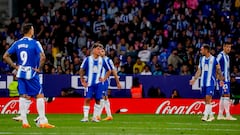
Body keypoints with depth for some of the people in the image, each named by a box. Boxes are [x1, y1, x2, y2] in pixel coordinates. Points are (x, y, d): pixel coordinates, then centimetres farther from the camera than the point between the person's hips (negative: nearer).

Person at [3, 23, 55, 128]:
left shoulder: (17, 43, 5)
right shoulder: (35, 43, -10)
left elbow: (5, 56, 6)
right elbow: (42, 57, -22)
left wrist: (15, 66, 8)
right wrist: (39, 68, -9)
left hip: (20, 73, 5)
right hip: (31, 74, -5)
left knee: (23, 96, 9)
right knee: (39, 96, 0)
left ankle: (24, 122, 6)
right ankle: (43, 122, -4)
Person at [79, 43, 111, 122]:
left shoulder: (102, 60, 4)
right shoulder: (88, 59, -3)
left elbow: (109, 71, 15)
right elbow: (81, 70, 3)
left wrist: (104, 79, 5)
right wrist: (82, 81, -1)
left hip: (98, 83, 2)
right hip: (89, 83, -2)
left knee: (98, 100, 3)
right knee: (87, 99, -8)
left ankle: (95, 117, 11)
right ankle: (85, 117, -5)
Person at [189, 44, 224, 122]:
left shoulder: (213, 59, -6)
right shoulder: (202, 59, 10)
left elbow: (218, 71, 0)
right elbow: (199, 71, 15)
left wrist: (221, 79, -4)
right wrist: (194, 79, 9)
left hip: (210, 82, -6)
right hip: (203, 82, 6)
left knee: (208, 98, -12)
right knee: (206, 100, 8)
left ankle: (205, 116, -16)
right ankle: (211, 115, 16)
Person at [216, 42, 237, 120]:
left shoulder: (227, 57, 17)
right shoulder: (220, 55, -12)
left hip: (227, 79, 10)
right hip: (223, 79, -10)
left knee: (223, 97, 10)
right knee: (226, 96, -12)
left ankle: (220, 115, 14)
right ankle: (228, 115, -14)